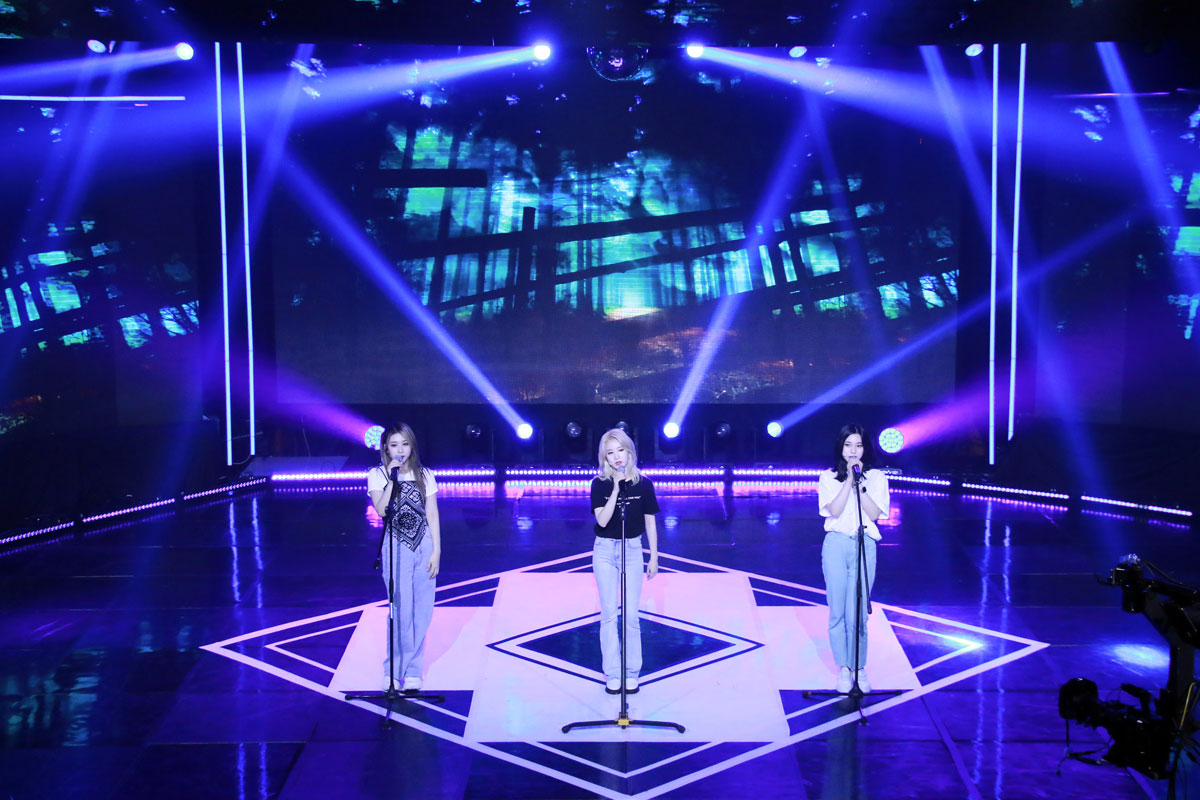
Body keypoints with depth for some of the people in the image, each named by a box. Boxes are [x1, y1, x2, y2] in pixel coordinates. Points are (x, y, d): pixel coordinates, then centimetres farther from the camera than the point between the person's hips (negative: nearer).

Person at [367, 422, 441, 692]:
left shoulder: (424, 476, 5)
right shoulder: (377, 476, -1)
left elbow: (432, 515, 5)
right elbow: (382, 510, -16)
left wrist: (436, 551, 0)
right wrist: (393, 478, -19)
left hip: (424, 546, 2)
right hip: (396, 548, -2)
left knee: (422, 611, 4)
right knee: (401, 610, -6)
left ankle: (412, 670, 15)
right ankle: (395, 669, 7)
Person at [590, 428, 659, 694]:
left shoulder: (643, 484, -4)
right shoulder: (600, 484, -6)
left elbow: (650, 522, 2)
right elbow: (602, 520, -18)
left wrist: (654, 557, 2)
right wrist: (616, 489, -25)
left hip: (632, 549, 0)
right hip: (605, 550, 0)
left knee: (631, 614, 1)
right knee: (609, 613, 4)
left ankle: (632, 674, 12)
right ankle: (612, 674, 12)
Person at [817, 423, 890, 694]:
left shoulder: (876, 477, 6)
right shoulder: (828, 477, 5)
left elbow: (875, 514, -5)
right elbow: (834, 511, -9)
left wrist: (860, 484, -11)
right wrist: (849, 480, -11)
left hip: (864, 546, 0)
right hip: (836, 545, 1)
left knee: (857, 613, -4)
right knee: (838, 611, 3)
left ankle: (859, 668, 10)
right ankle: (843, 669, 13)